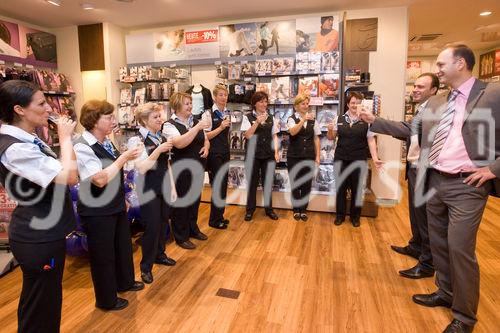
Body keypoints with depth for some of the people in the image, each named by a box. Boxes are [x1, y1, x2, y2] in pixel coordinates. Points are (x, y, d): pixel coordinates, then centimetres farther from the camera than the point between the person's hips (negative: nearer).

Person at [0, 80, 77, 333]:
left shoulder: (28, 140, 6)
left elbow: (57, 171, 13)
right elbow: (69, 177, -29)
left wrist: (64, 139, 1)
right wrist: (65, 138, -18)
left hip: (43, 231, 10)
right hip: (38, 238, -9)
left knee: (47, 301, 26)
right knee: (39, 308, 9)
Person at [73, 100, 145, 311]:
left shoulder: (105, 141, 3)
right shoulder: (82, 147, -22)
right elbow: (100, 179, -31)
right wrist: (124, 157, -28)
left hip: (116, 205, 9)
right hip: (97, 212, -8)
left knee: (123, 245, 23)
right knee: (103, 254, 10)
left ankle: (125, 282, 47)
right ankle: (107, 300, 31)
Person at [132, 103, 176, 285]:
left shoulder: (161, 137, 4)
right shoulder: (137, 140, -14)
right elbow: (142, 168, -24)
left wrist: (173, 187, 12)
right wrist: (159, 150, -28)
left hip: (164, 187, 6)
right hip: (148, 190, -6)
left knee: (163, 223, 17)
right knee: (152, 227, 2)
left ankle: (159, 255, 39)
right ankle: (146, 267, 21)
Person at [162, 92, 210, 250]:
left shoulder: (195, 121, 7)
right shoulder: (169, 125, -13)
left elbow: (205, 140, 18)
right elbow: (179, 143, -30)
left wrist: (206, 147, -5)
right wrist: (197, 127, -30)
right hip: (180, 170, -6)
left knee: (195, 200, 19)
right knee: (181, 203, 7)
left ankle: (193, 229, 39)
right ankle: (181, 237, 23)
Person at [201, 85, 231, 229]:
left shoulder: (227, 113, 10)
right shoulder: (208, 114, -11)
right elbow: (205, 136, -15)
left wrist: (228, 149, 17)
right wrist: (220, 127, -21)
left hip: (225, 152, 7)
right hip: (214, 153, -7)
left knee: (224, 185, 11)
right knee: (218, 186, -3)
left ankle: (220, 216, 26)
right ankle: (214, 220, 12)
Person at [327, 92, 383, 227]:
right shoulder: (339, 119, 3)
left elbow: (371, 141, -1)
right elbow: (331, 137, 10)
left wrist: (375, 158, -8)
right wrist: (330, 130, -11)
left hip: (359, 160, -1)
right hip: (341, 159, 2)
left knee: (356, 188, 10)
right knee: (341, 187, 10)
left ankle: (355, 216, 28)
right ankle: (340, 215, 27)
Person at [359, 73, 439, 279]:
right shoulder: (421, 110, 15)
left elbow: (408, 129, -29)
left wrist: (373, 120, -29)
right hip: (415, 168, 10)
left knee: (425, 216, 0)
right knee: (415, 212, 22)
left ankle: (427, 264, 14)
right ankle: (416, 247, 40)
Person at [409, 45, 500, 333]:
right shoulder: (435, 103, 12)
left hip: (467, 186, -6)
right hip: (435, 182, 6)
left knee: (460, 248, -4)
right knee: (439, 243, 16)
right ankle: (445, 293, 36)